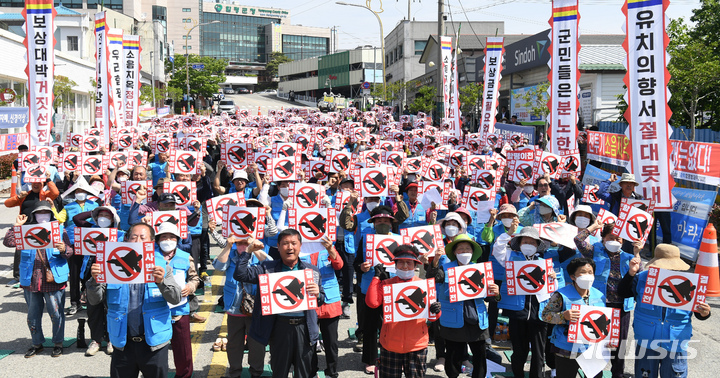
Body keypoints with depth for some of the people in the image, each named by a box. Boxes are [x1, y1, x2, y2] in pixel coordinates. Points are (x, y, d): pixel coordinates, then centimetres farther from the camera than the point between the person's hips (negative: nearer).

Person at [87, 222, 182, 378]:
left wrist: (162, 281, -26)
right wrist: (95, 280, -16)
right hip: (123, 344, 1)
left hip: (153, 343, -1)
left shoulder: (161, 266, 1)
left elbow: (176, 298, -7)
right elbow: (94, 300, 3)